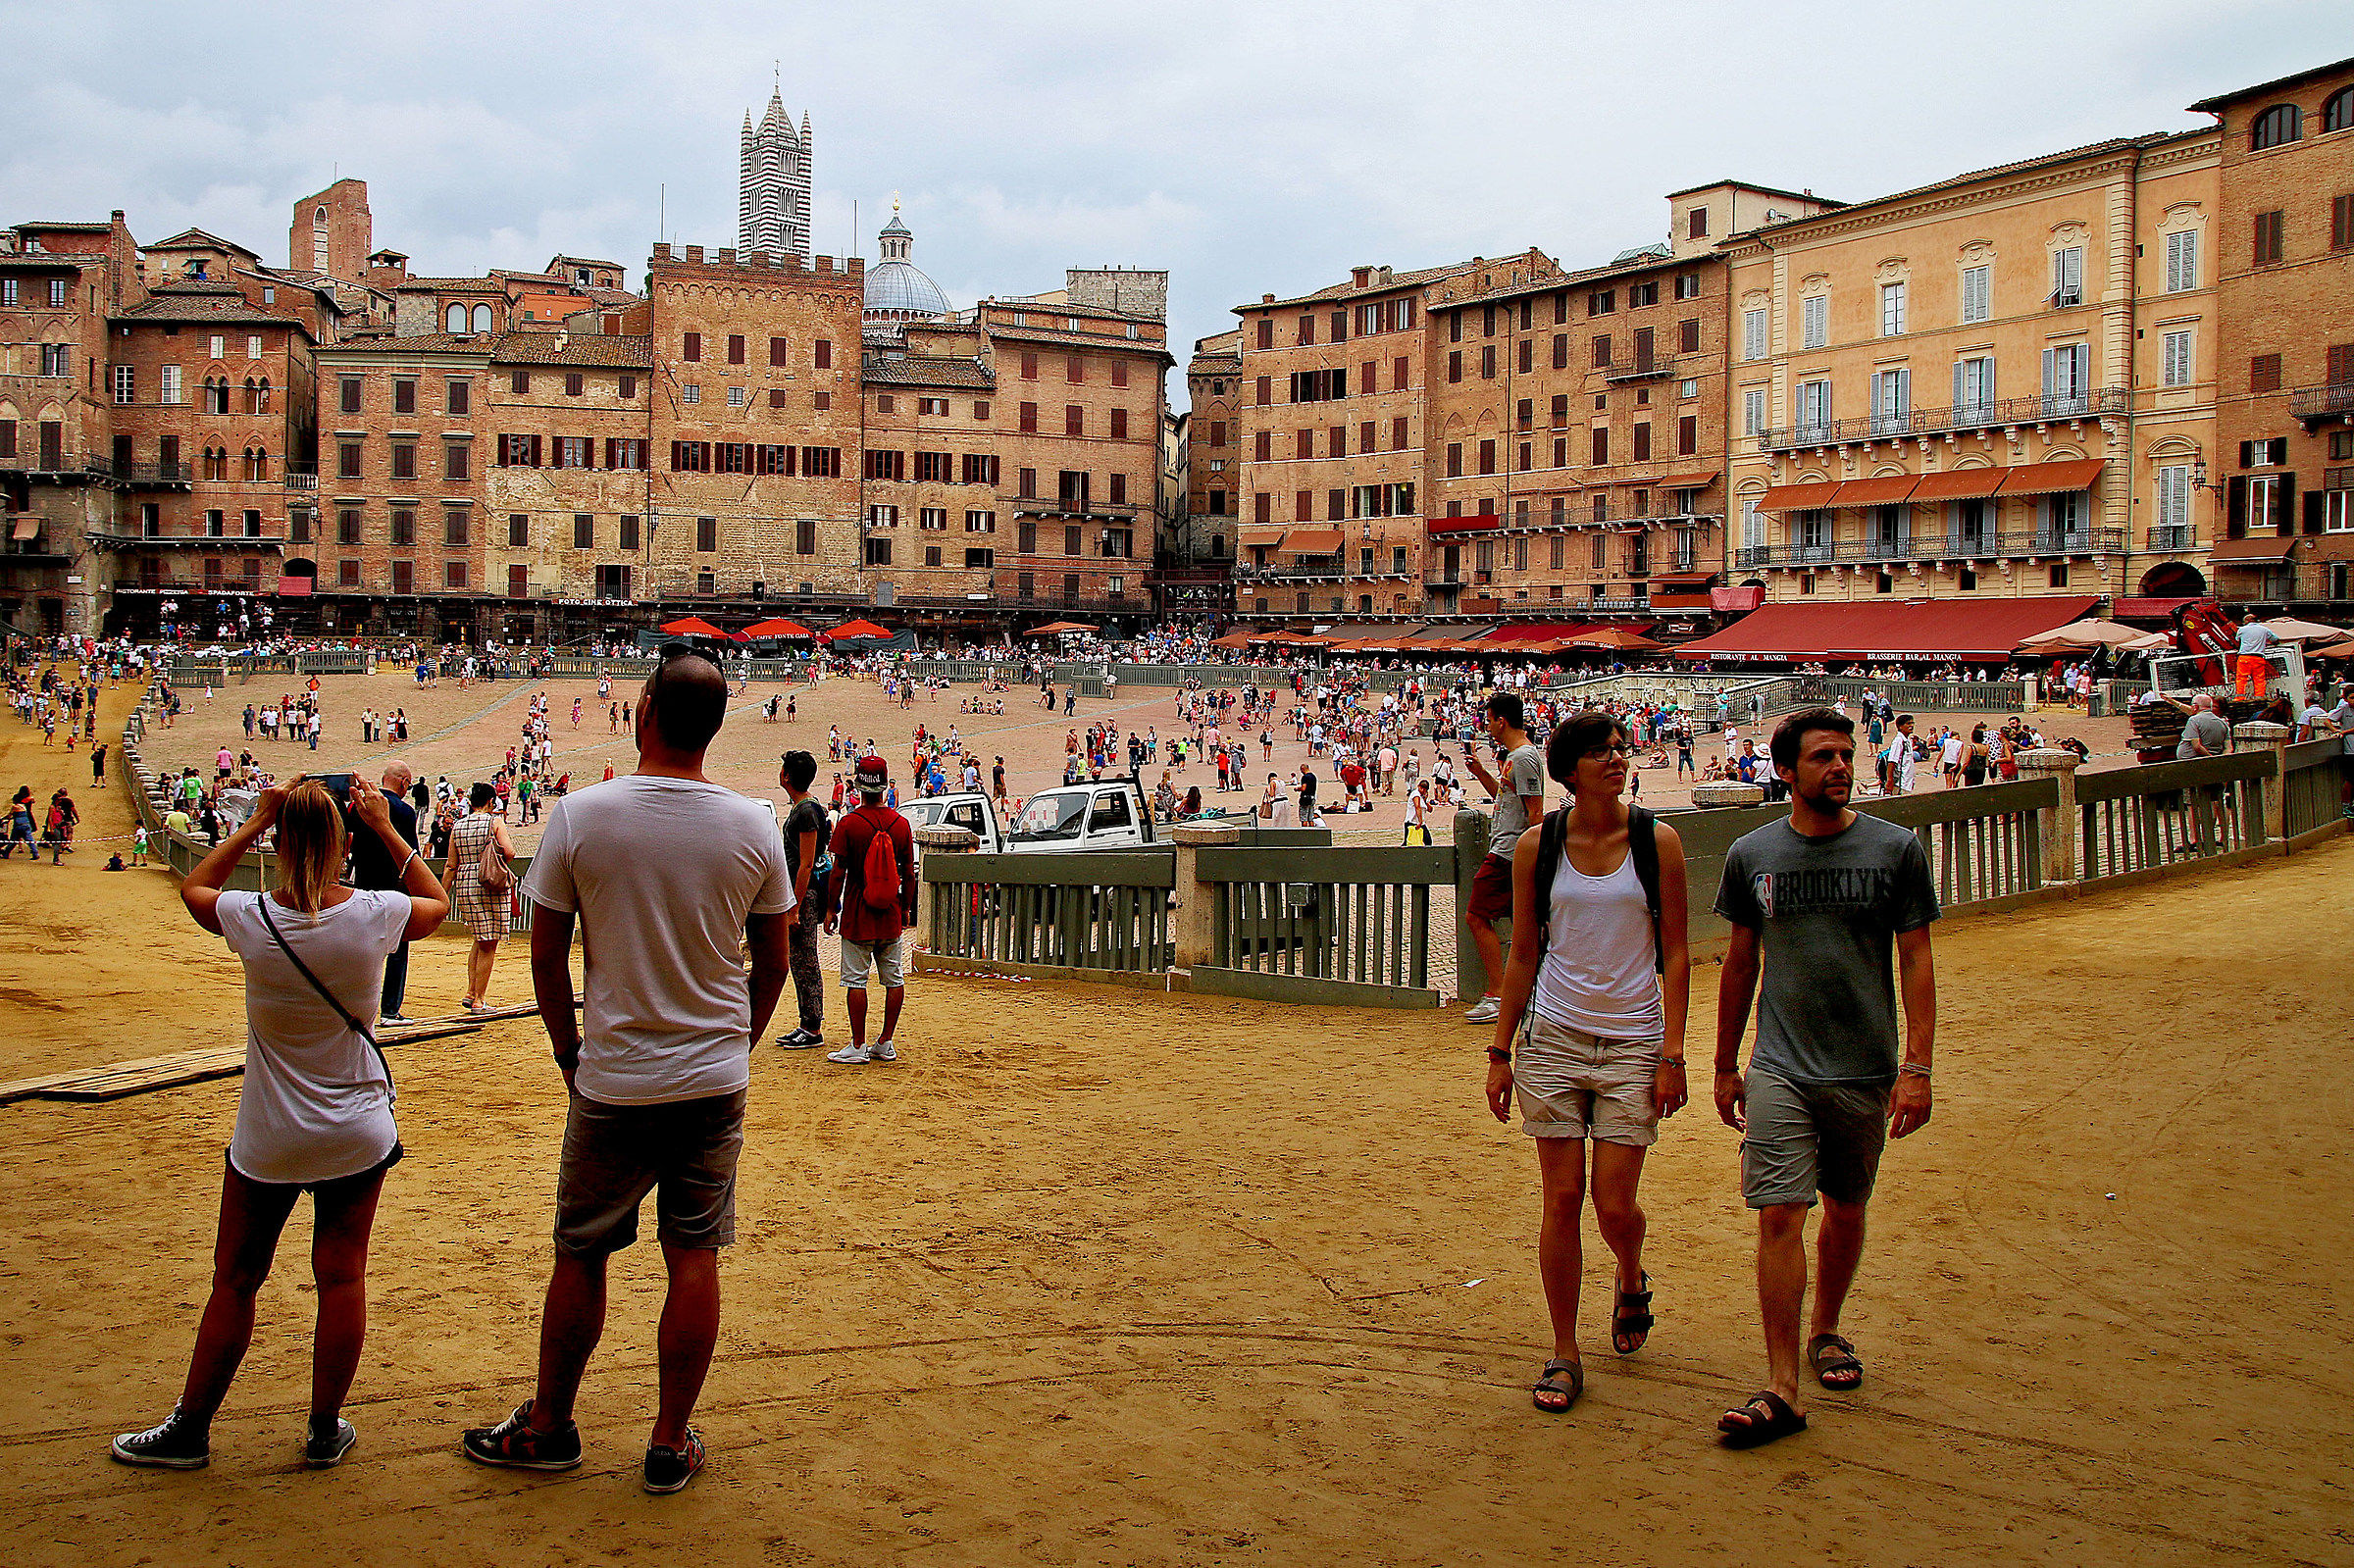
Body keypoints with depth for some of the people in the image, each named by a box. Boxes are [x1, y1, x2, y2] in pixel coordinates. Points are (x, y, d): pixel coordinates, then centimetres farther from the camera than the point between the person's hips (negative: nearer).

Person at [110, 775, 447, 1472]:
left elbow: (193, 887, 10)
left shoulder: (251, 918, -14)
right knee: (341, 1276, 9)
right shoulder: (375, 914, -14)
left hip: (268, 1140, 0)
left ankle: (189, 1431, 25)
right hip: (357, 1135, 0)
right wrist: (386, 829, 8)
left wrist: (255, 820, 7)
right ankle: (325, 1431, 19)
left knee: (235, 1281, 12)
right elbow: (438, 902, 10)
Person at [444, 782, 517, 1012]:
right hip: (492, 885, -5)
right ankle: (478, 1000, 3)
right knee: (488, 945, 2)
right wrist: (497, 853, 7)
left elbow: (451, 866, 6)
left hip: (464, 885, 5)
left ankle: (470, 993, 12)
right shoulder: (495, 822, -5)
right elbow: (509, 853, -16)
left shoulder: (458, 827, 8)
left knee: (480, 940, 21)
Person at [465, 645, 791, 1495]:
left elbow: (547, 955, -3)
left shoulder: (580, 815, -10)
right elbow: (772, 963, 4)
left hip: (612, 1082, -1)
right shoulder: (752, 826, -5)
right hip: (715, 1082, 2)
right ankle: (671, 1443, 17)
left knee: (581, 1256, 13)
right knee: (694, 1258, 9)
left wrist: (568, 1048, 11)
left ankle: (548, 1425, 28)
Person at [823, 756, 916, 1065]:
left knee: (856, 981, 1)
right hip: (891, 917, 4)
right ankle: (886, 1043, 15)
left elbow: (838, 873, -10)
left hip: (857, 916, -4)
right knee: (894, 979, 11)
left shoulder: (848, 824, -11)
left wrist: (831, 909, 1)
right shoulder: (901, 824, 0)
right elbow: (909, 874, 4)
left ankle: (858, 1047, 2)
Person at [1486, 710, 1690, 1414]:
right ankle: (1564, 1354, 15)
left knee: (1614, 1206, -2)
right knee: (1562, 1198, 1)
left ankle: (1631, 1279, 34)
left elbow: (1676, 954, -1)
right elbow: (1524, 954, 7)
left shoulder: (1657, 840, -2)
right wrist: (1501, 1050, 5)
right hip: (1553, 1038, 1)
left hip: (1633, 1044, -1)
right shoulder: (1538, 847, 1)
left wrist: (1672, 1055, -7)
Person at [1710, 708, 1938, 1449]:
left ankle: (1826, 1331, 38)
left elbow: (1917, 962, 0)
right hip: (1779, 1069, 0)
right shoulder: (1751, 854, 2)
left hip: (1866, 1069, 0)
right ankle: (1782, 1388, -6)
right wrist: (1725, 1066, 13)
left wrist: (1917, 1066, -8)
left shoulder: (1896, 849, -1)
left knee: (1846, 1209, 14)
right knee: (1779, 1215, -9)